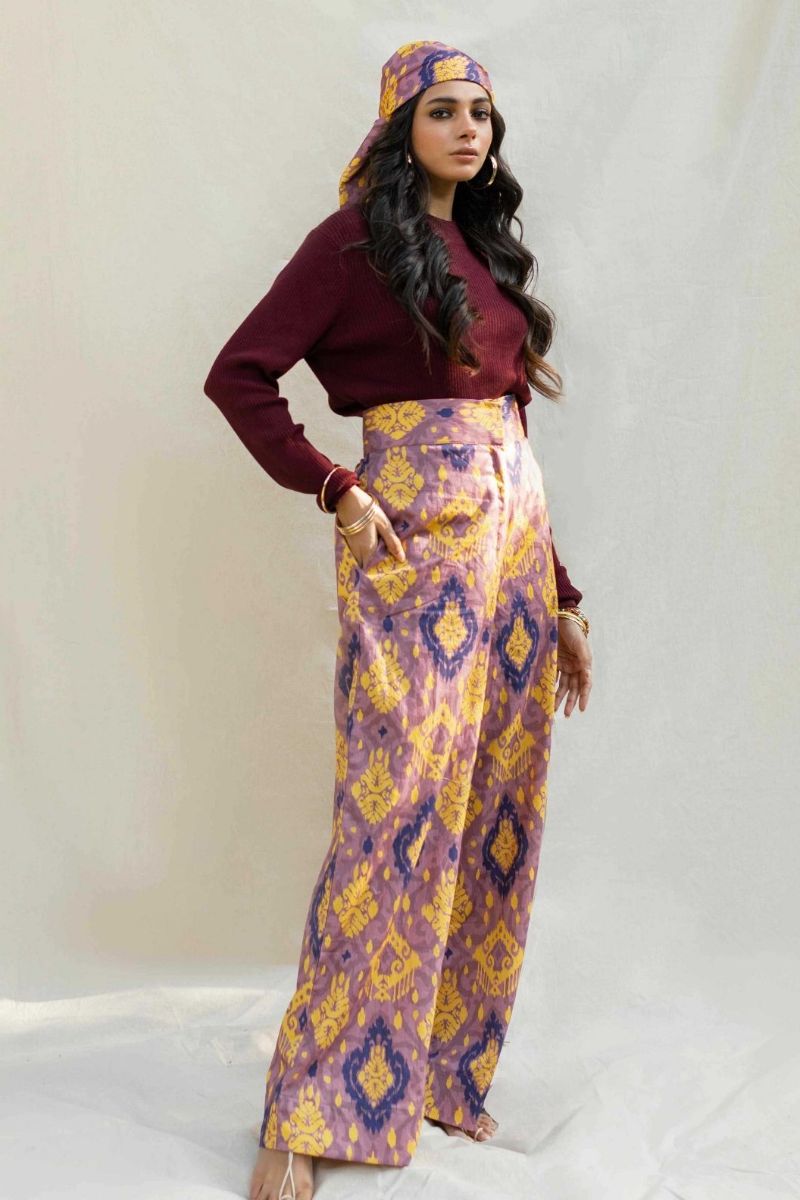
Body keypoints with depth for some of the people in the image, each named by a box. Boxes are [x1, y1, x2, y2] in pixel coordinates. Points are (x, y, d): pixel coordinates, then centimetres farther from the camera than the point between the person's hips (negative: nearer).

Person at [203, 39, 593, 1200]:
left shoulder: (488, 247, 20)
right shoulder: (358, 237, 0)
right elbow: (238, 375, -5)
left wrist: (560, 594, 16)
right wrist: (336, 491, -13)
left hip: (515, 527, 7)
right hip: (416, 534, -7)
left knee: (499, 811, 6)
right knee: (402, 804, -13)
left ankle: (447, 1073, 18)